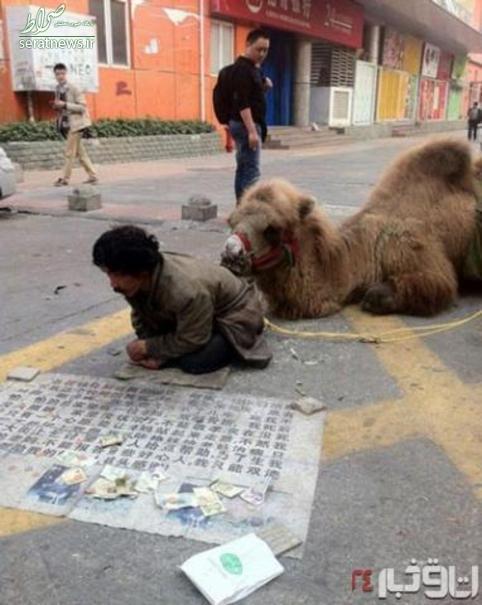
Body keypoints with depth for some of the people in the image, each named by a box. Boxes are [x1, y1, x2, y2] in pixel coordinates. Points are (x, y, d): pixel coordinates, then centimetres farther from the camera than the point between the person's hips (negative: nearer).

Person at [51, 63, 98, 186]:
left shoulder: (73, 89, -11)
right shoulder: (57, 89, 10)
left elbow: (82, 107, -16)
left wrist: (64, 104, -22)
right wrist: (56, 106, -1)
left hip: (75, 123, -8)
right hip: (65, 124, 8)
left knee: (69, 152, -6)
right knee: (80, 152, 10)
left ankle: (65, 178, 1)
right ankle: (92, 175, 15)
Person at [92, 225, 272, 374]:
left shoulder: (186, 290, -41)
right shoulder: (135, 281, -18)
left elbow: (191, 340, -29)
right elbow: (143, 321, -2)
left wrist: (148, 348, -20)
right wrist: (157, 352, -18)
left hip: (235, 315, -8)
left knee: (193, 362, -26)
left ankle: (234, 344, 1)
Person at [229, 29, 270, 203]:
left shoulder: (253, 67, 16)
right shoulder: (242, 68, -14)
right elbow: (242, 103, -23)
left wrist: (264, 85, 10)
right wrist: (252, 131, -27)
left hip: (246, 125, 10)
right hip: (246, 125, -10)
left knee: (243, 169, 10)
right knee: (251, 171, -13)